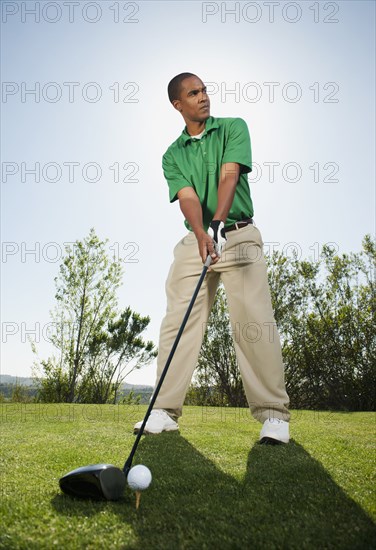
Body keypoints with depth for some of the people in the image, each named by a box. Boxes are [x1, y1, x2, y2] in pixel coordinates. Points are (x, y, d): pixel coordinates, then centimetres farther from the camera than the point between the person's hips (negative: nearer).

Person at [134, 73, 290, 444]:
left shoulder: (234, 128, 9)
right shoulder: (172, 155, 13)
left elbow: (229, 177, -9)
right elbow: (187, 197, -4)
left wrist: (218, 222, -26)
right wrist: (201, 233, -25)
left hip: (239, 235, -2)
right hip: (195, 240, 3)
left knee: (254, 320, -14)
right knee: (177, 321, -3)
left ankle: (273, 415, -6)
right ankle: (166, 411, 4)